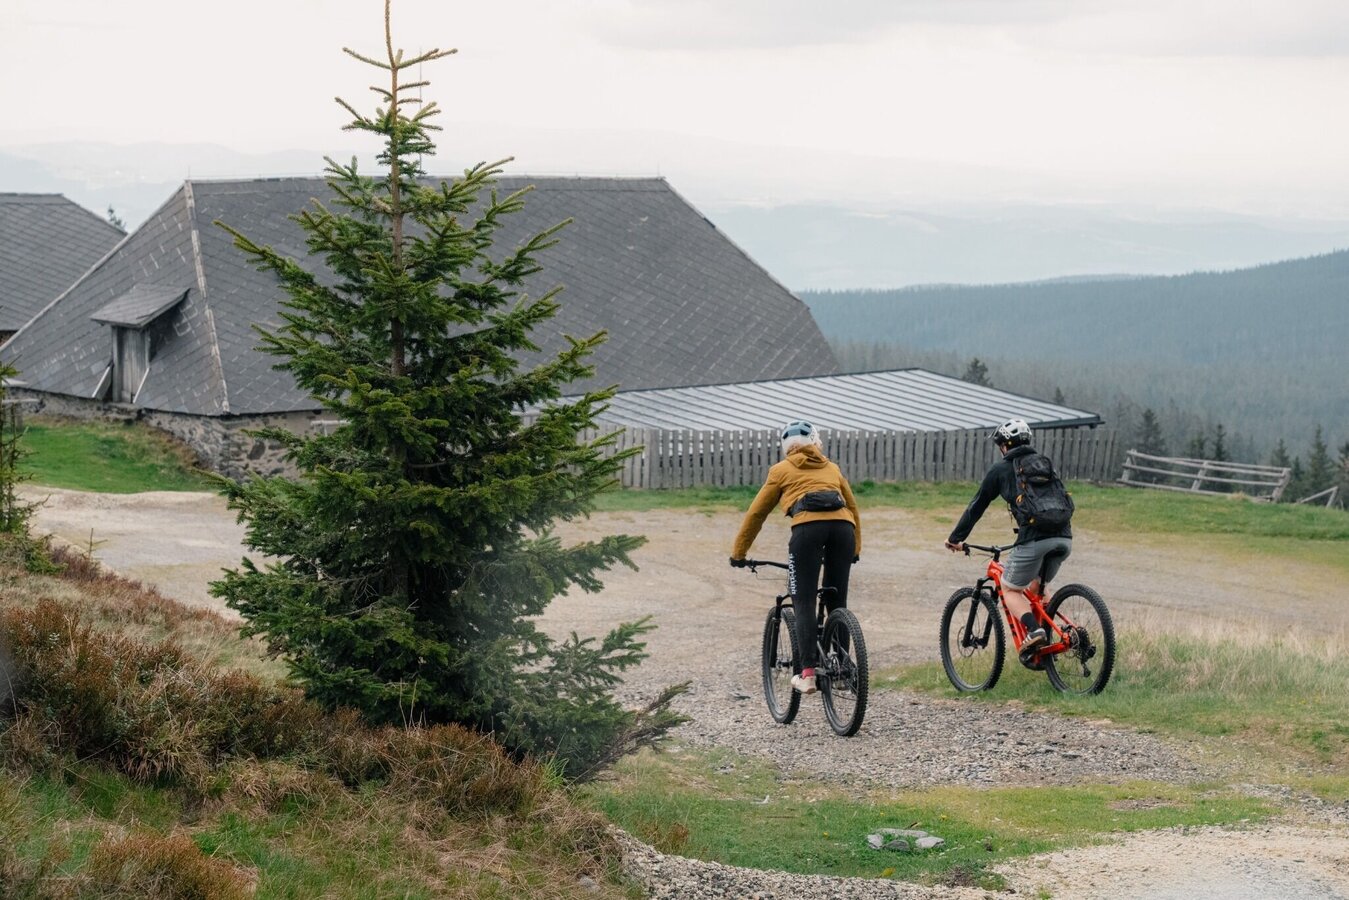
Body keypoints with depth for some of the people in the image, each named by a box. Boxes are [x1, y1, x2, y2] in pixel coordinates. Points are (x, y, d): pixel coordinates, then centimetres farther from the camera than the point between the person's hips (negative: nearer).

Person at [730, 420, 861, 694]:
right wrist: (855, 549, 47)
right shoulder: (832, 469, 33)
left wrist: (738, 553, 33)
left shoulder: (781, 470, 24)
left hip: (808, 527, -3)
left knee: (804, 603, -1)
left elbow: (756, 514, 26)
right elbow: (853, 509, 36)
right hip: (843, 527, 3)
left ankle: (808, 673, -12)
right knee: (837, 602, 14)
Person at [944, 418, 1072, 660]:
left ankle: (1034, 630, -14)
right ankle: (1046, 646, 18)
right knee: (1037, 586, 27)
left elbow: (976, 506, 16)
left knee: (1010, 590, 12)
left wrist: (956, 538, 27)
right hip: (1063, 537, 5)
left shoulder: (1001, 469, 11)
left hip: (1034, 538, -5)